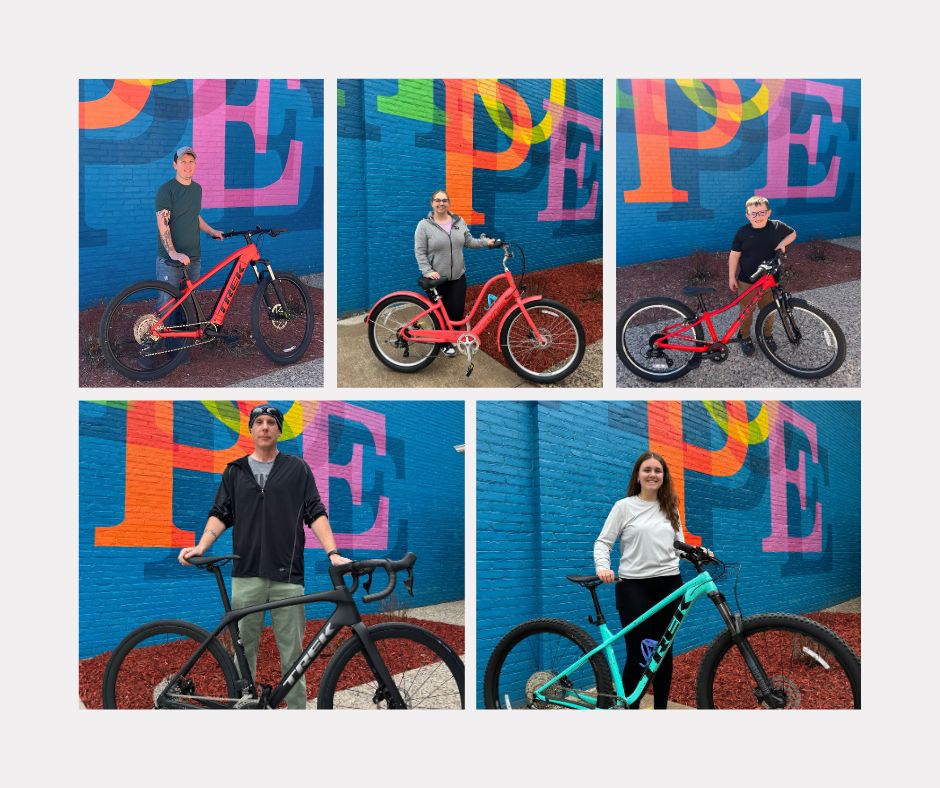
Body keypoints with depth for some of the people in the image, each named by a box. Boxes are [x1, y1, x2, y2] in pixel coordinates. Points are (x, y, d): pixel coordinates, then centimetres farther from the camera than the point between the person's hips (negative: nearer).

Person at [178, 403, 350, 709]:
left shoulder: (297, 469, 7)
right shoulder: (235, 471, 12)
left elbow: (315, 514, 2)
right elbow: (220, 515, 10)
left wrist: (332, 553, -11)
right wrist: (201, 546, -7)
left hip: (287, 576, -1)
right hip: (246, 575, 2)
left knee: (292, 651, 0)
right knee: (244, 649, 4)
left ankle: (297, 709, 8)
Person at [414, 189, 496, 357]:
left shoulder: (459, 222, 6)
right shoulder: (424, 225, -7)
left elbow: (469, 241, 11)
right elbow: (420, 252, -10)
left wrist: (486, 241, -2)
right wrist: (428, 271, -20)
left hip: (458, 277, 3)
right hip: (437, 278, -3)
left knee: (457, 311, 1)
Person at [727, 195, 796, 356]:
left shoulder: (777, 227, -7)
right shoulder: (743, 232, -12)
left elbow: (793, 233, 12)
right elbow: (734, 255, -6)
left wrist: (783, 243, -8)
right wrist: (731, 277, -6)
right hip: (746, 281, -2)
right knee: (746, 311, 8)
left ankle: (767, 334, 37)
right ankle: (744, 337, 28)